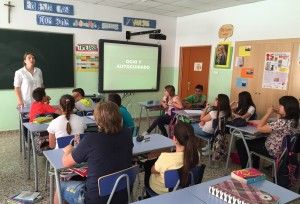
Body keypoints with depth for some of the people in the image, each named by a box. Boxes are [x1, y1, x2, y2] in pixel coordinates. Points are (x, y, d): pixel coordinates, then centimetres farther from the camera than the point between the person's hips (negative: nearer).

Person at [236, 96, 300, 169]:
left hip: (273, 151, -9)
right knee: (256, 140, 33)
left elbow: (259, 128, -26)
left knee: (240, 143, -1)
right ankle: (255, 168, 40)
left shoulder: (282, 122, -33)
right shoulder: (291, 120, -4)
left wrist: (268, 113, -18)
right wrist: (279, 115, 2)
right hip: (281, 150, 10)